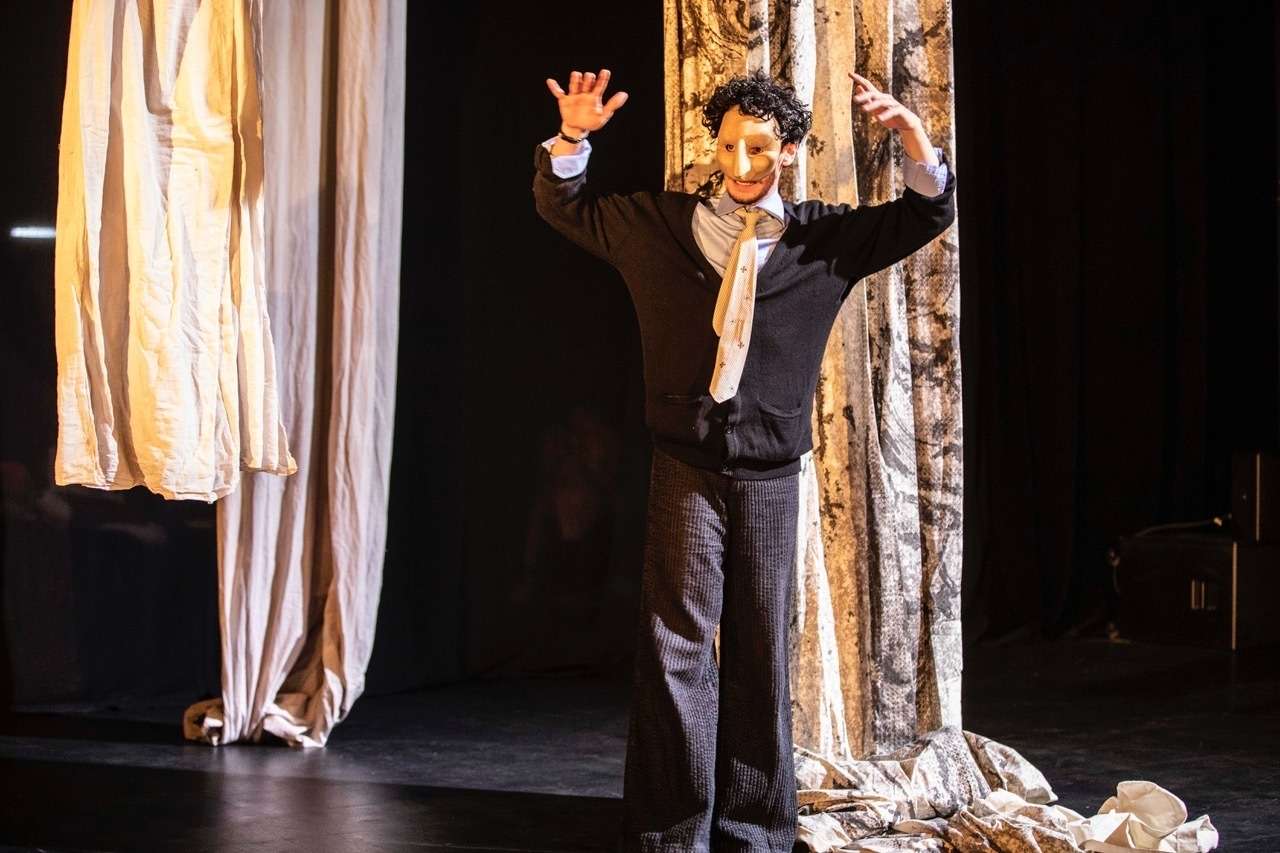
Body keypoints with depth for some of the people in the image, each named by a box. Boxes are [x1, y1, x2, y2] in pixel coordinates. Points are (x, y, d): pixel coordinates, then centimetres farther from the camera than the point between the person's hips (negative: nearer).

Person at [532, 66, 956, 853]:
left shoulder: (823, 237, 5)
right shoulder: (659, 223, 5)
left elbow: (928, 214, 6)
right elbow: (564, 206, 15)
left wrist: (911, 132, -12)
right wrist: (572, 138, -4)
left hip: (772, 474, 1)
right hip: (688, 468, -1)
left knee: (762, 650, 8)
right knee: (677, 641, -5)